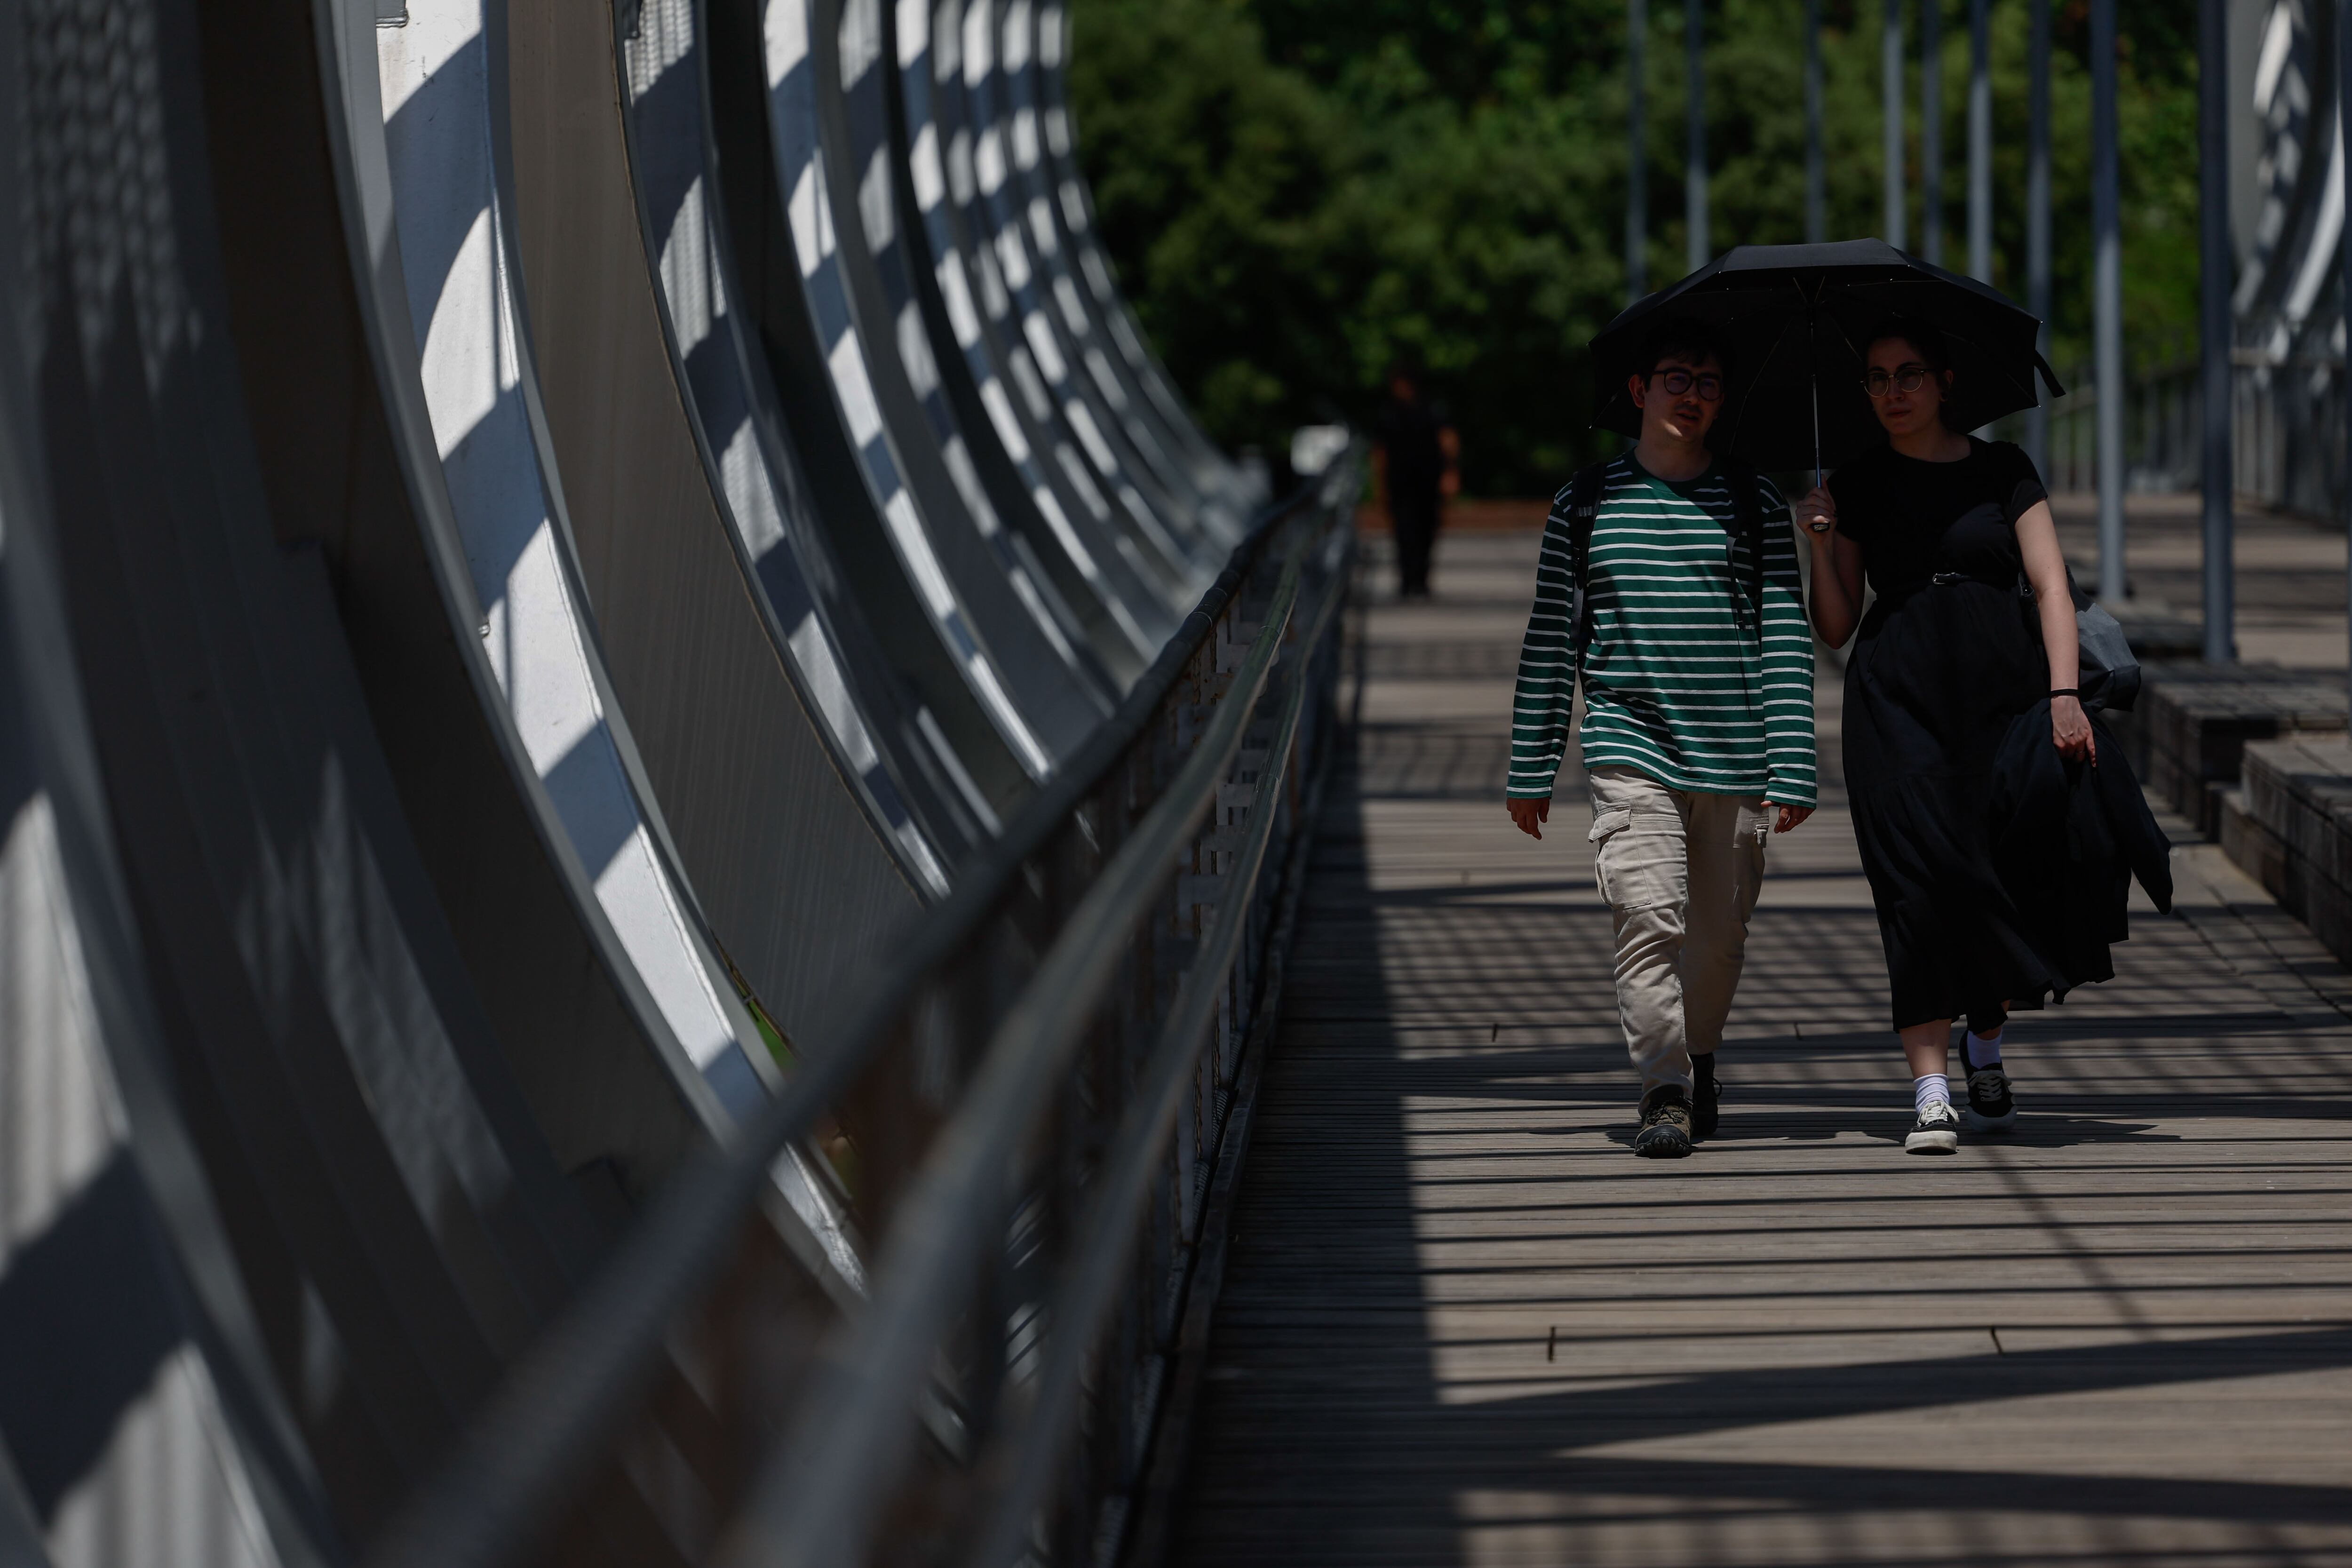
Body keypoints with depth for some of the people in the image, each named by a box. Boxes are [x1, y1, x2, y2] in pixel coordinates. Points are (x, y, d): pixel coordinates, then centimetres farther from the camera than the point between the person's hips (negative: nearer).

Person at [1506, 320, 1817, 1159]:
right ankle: (1664, 1092, -15)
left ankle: (1697, 1061, 33)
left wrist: (1791, 767, -6)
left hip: (1733, 755, 1)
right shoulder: (1587, 502, 6)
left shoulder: (1754, 505, 6)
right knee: (1647, 915, -16)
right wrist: (1530, 767, 8)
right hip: (1628, 745, -1)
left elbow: (1788, 640, 2)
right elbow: (1549, 640, 9)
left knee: (1718, 932, 9)